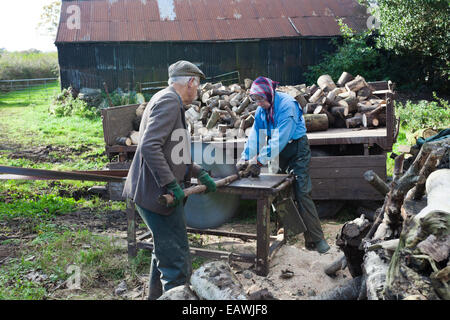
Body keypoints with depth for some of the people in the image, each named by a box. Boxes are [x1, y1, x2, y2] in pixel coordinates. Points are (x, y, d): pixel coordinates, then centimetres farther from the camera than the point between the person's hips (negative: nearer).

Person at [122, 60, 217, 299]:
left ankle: (157, 295, 45)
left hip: (162, 193, 11)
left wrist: (199, 173, 20)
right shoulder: (169, 101, -14)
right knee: (177, 263, -7)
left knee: (165, 252, 27)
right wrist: (171, 185, -25)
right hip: (157, 193, -11)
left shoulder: (171, 102, 20)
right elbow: (150, 146, -27)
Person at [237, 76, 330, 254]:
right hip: (279, 152, 7)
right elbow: (255, 135, -1)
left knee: (302, 193, -12)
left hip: (297, 148, -7)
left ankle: (316, 239, -6)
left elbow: (279, 138, -29)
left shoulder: (287, 105, -23)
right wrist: (244, 159, -14)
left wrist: (259, 161, -32)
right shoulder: (261, 109, 2)